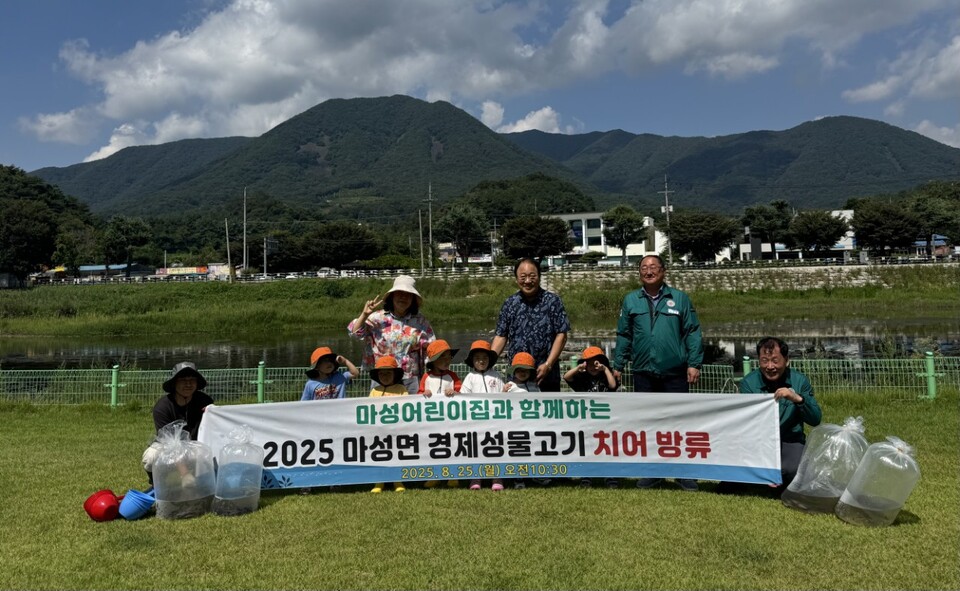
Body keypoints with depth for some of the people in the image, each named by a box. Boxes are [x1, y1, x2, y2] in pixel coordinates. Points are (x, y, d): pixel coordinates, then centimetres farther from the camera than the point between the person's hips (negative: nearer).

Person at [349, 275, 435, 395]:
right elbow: (354, 332, -2)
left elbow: (431, 347, 7)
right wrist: (364, 314, -15)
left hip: (411, 379, 1)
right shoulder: (378, 318, 1)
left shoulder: (419, 321, 5)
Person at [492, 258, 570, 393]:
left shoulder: (552, 301, -2)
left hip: (547, 376, -2)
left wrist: (548, 365, -14)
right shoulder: (510, 304, 7)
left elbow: (561, 335, -5)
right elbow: (501, 336, 8)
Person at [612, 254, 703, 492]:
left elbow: (692, 333, 0)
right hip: (643, 374, 2)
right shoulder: (630, 300, 6)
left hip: (675, 373, -2)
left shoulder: (680, 298, 1)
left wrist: (694, 363, -7)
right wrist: (617, 366, 7)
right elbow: (624, 336, 9)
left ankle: (685, 473, 16)